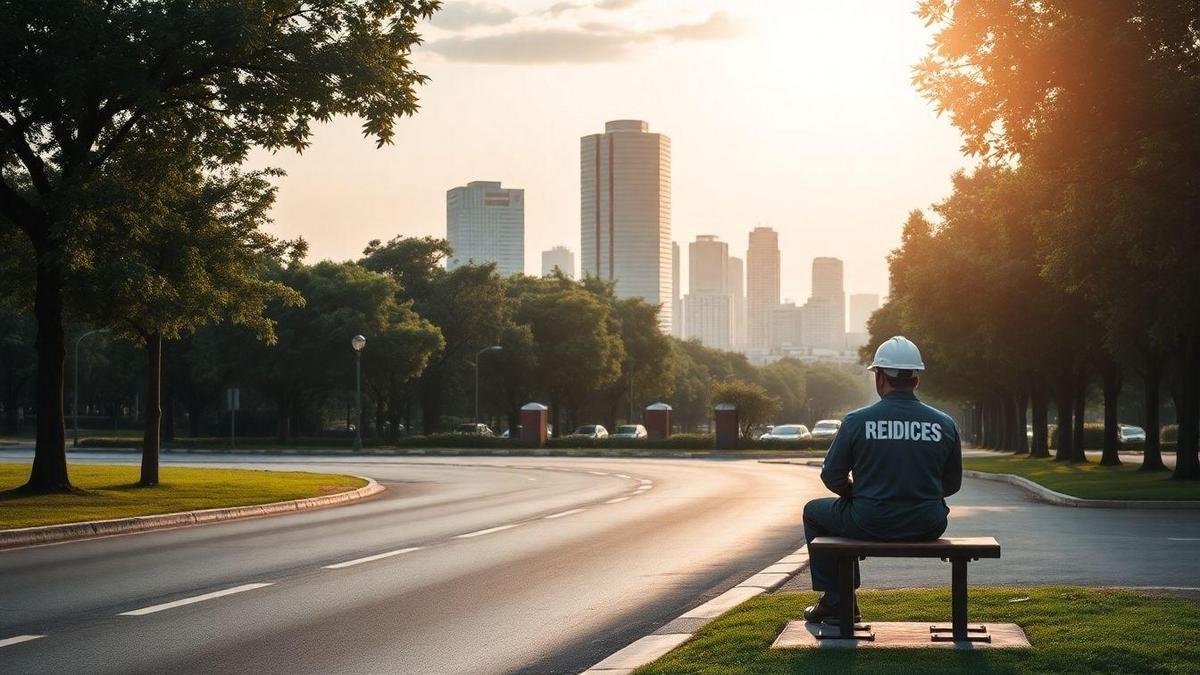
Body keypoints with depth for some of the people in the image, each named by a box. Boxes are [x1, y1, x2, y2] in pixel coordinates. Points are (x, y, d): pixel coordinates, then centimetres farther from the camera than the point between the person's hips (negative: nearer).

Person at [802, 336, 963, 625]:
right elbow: (952, 484, 9)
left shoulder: (856, 421, -8)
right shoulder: (944, 424, -1)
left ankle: (835, 603, 26)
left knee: (814, 511, 26)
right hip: (927, 529, 3)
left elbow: (833, 478, 0)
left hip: (871, 525, -3)